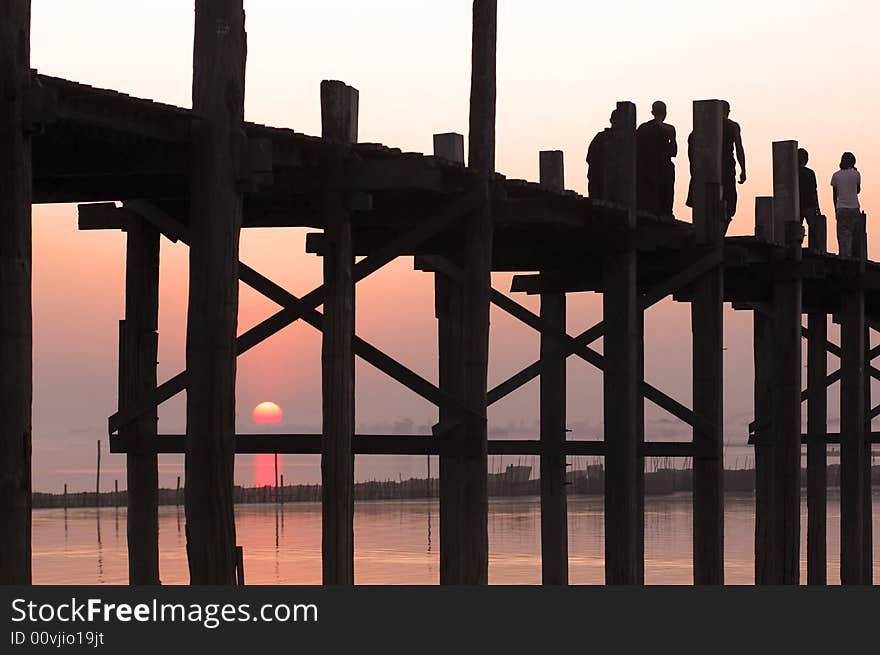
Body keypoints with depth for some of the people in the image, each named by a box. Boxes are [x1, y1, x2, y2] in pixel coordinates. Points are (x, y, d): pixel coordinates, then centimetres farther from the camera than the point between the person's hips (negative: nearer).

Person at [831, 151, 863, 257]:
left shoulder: (836, 176, 2)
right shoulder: (856, 174, -2)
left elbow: (835, 195, 6)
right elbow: (858, 190, 13)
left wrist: (836, 210, 16)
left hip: (841, 209, 0)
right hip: (854, 208, 0)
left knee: (843, 236, -2)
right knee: (856, 235, 9)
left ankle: (844, 257, -10)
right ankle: (856, 256, 9)